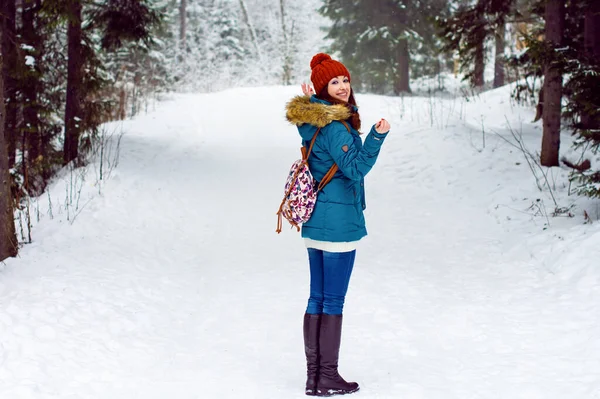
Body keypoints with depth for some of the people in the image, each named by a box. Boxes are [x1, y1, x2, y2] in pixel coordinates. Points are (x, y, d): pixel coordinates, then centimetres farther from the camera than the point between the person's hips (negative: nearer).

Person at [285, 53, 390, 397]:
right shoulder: (334, 125, -18)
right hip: (339, 221, -9)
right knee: (333, 300, -1)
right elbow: (355, 168, -24)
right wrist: (377, 136, -33)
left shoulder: (313, 120, 8)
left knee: (318, 297, 13)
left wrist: (311, 101, 23)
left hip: (315, 222, 9)